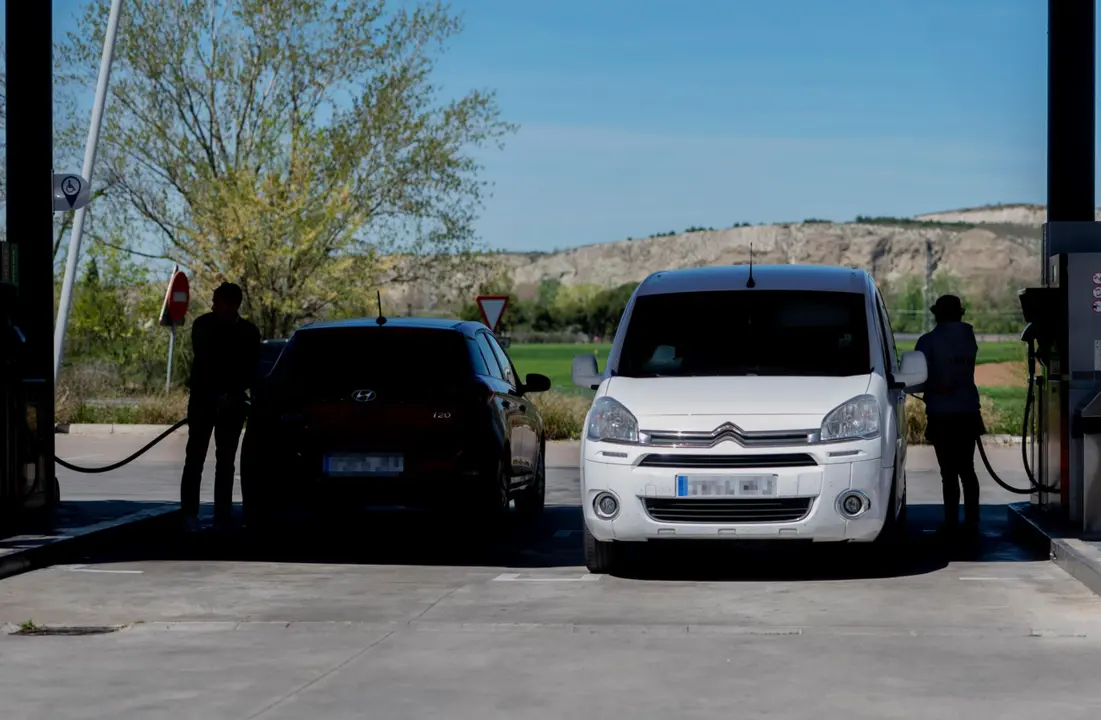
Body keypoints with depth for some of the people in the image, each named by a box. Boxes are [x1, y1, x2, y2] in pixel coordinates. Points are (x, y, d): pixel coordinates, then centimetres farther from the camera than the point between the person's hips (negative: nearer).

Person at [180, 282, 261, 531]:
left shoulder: (249, 332, -1)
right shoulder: (203, 325, -5)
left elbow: (250, 371, 1)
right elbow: (203, 364, -5)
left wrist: (232, 396, -11)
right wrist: (219, 396, -11)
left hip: (232, 404, 1)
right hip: (203, 400, -1)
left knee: (225, 462, 1)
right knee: (195, 458, -4)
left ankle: (222, 517, 2)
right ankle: (189, 514, -2)